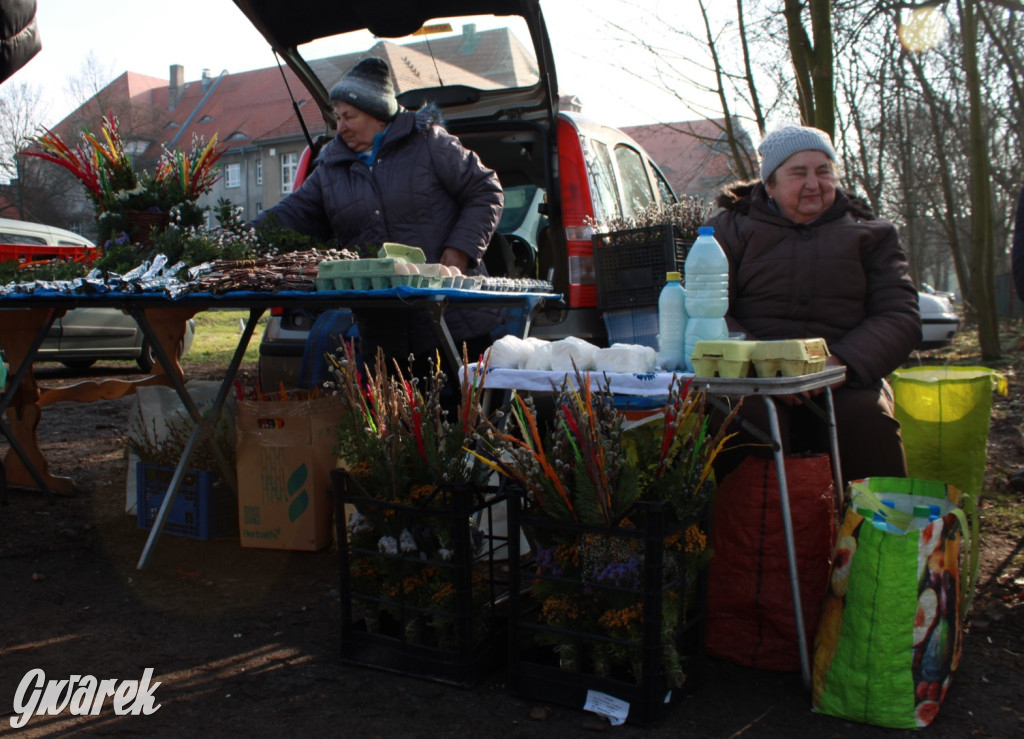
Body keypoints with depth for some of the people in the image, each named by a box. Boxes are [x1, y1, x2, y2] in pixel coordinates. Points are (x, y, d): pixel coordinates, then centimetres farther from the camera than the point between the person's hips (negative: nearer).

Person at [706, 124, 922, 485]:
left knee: (867, 418, -30)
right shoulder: (731, 228, 13)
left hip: (845, 380, 2)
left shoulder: (870, 233, 18)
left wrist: (843, 361, -14)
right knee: (751, 417, -34)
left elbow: (901, 316, 7)